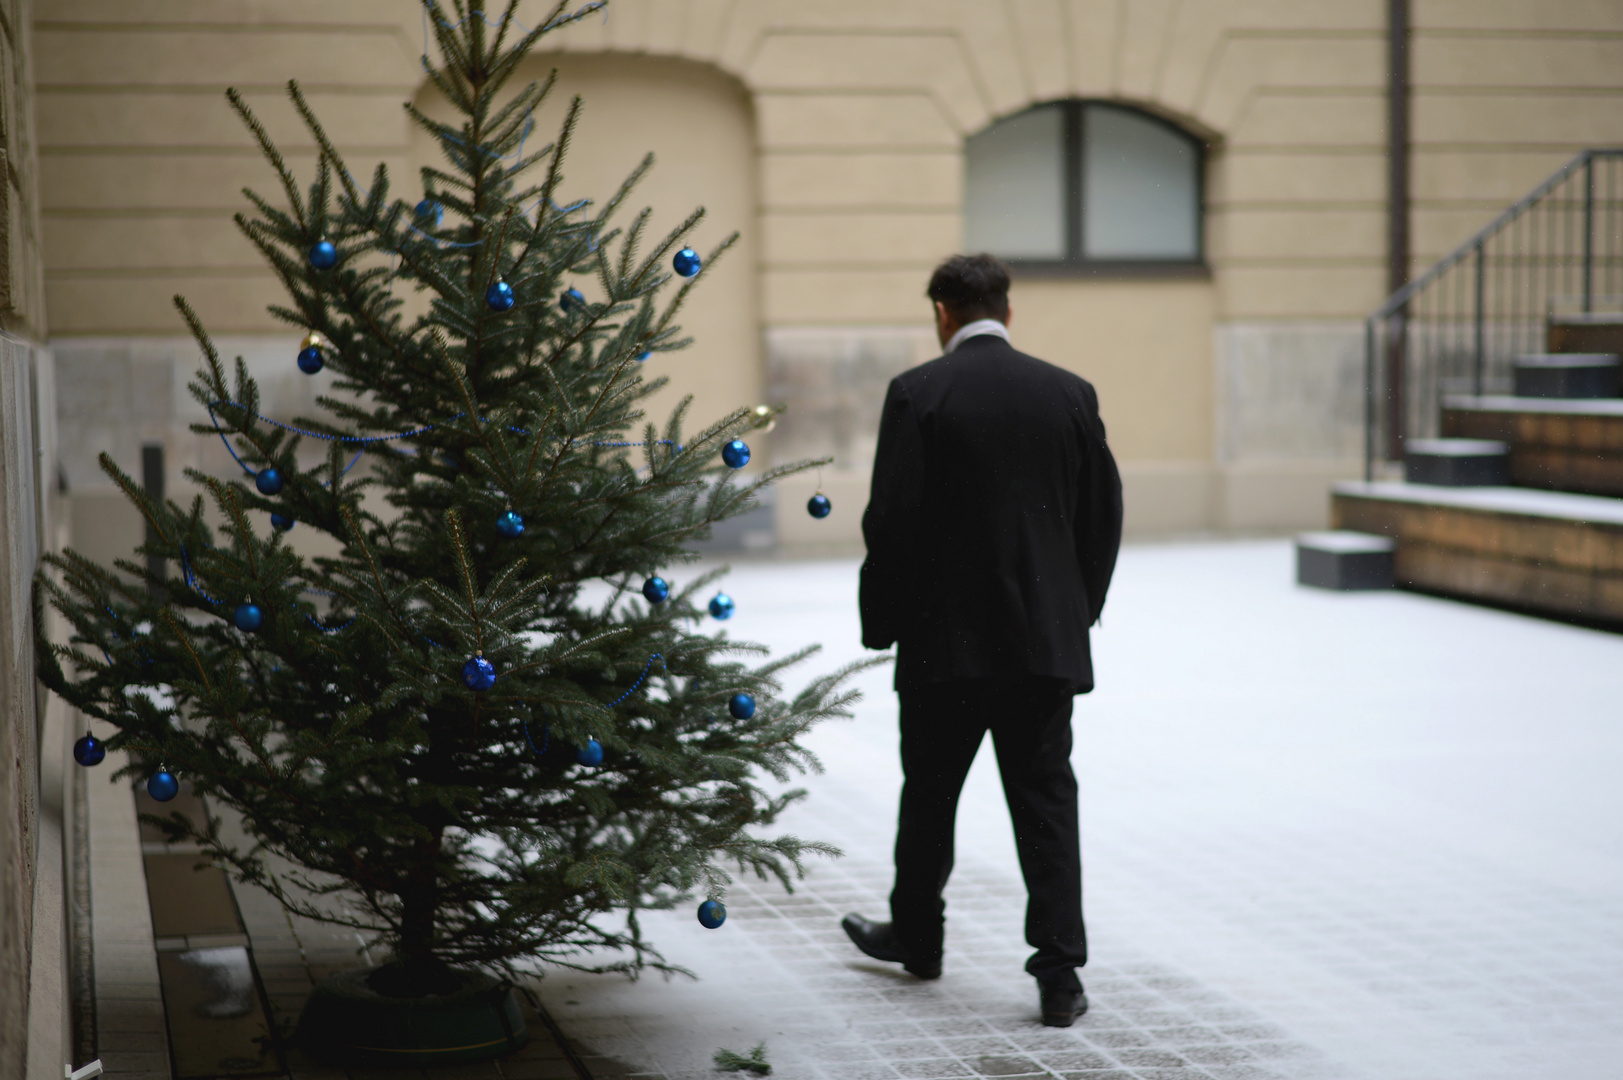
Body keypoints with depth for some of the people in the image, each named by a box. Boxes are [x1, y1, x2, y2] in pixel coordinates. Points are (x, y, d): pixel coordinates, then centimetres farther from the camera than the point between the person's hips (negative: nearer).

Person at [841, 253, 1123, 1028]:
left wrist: (882, 623, 1)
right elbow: (1103, 514, 6)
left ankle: (916, 936, 33)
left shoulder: (918, 392, -8)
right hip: (1048, 637, 3)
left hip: (946, 640, -2)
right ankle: (1059, 973, -1)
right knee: (1045, 799, 4)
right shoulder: (1070, 393, 3)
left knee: (929, 792, 15)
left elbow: (892, 520, -10)